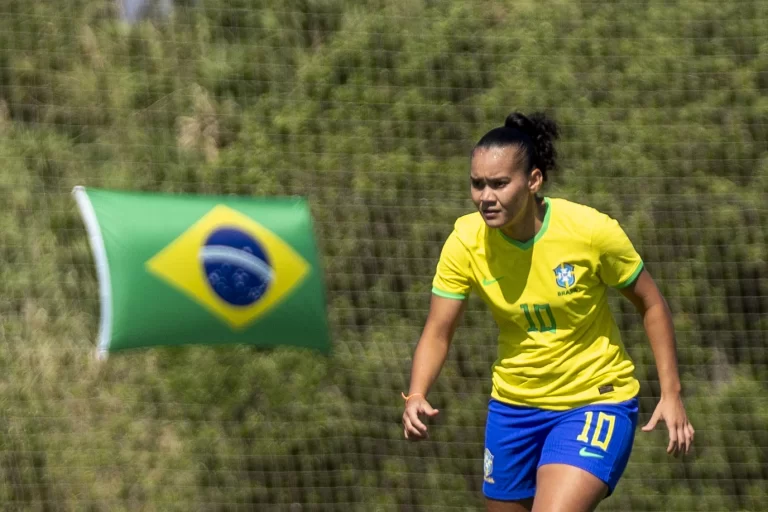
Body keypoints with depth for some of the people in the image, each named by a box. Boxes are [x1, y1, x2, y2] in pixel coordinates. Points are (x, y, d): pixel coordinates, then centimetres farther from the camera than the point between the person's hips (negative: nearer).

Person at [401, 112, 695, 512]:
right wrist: (416, 396, -26)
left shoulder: (592, 230, -19)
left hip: (596, 402, -4)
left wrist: (671, 393, -8)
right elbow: (437, 333, -8)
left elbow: (651, 305, -5)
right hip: (513, 405, 4)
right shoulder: (465, 243, -12)